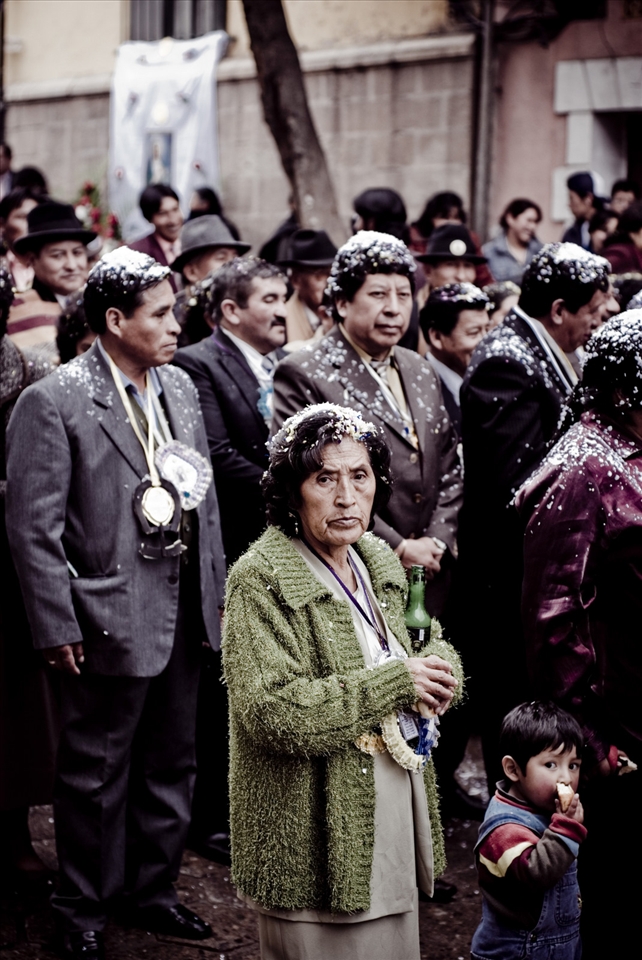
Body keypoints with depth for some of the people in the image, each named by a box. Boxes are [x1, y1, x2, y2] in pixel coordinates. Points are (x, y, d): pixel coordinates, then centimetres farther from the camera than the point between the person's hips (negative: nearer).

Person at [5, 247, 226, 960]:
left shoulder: (179, 388, 8)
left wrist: (215, 590, 10)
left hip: (184, 607, 7)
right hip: (112, 617, -7)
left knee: (171, 762, 17)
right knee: (97, 770, 6)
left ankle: (152, 889, 34)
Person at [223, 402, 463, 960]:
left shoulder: (380, 562, 9)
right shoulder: (262, 580, -14)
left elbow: (435, 645, 21)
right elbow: (271, 711, -25)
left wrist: (437, 668, -5)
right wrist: (395, 684, -21)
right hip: (315, 846, -7)